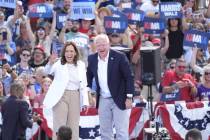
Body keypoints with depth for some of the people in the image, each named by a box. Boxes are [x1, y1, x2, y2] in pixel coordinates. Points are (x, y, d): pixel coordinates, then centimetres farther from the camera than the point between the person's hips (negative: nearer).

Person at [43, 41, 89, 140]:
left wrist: (85, 102, 4)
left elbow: (83, 85, 11)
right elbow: (47, 71, -21)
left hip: (75, 97, 4)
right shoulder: (59, 64, -2)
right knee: (59, 127, -4)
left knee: (73, 127, 7)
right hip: (61, 96, -4)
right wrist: (50, 63, -42)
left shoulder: (81, 65, 9)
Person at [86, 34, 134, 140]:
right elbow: (89, 77, 15)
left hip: (119, 99, -5)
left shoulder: (119, 57, -13)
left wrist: (129, 98, -14)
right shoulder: (92, 59, 1)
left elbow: (129, 77, -11)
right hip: (103, 100, 5)